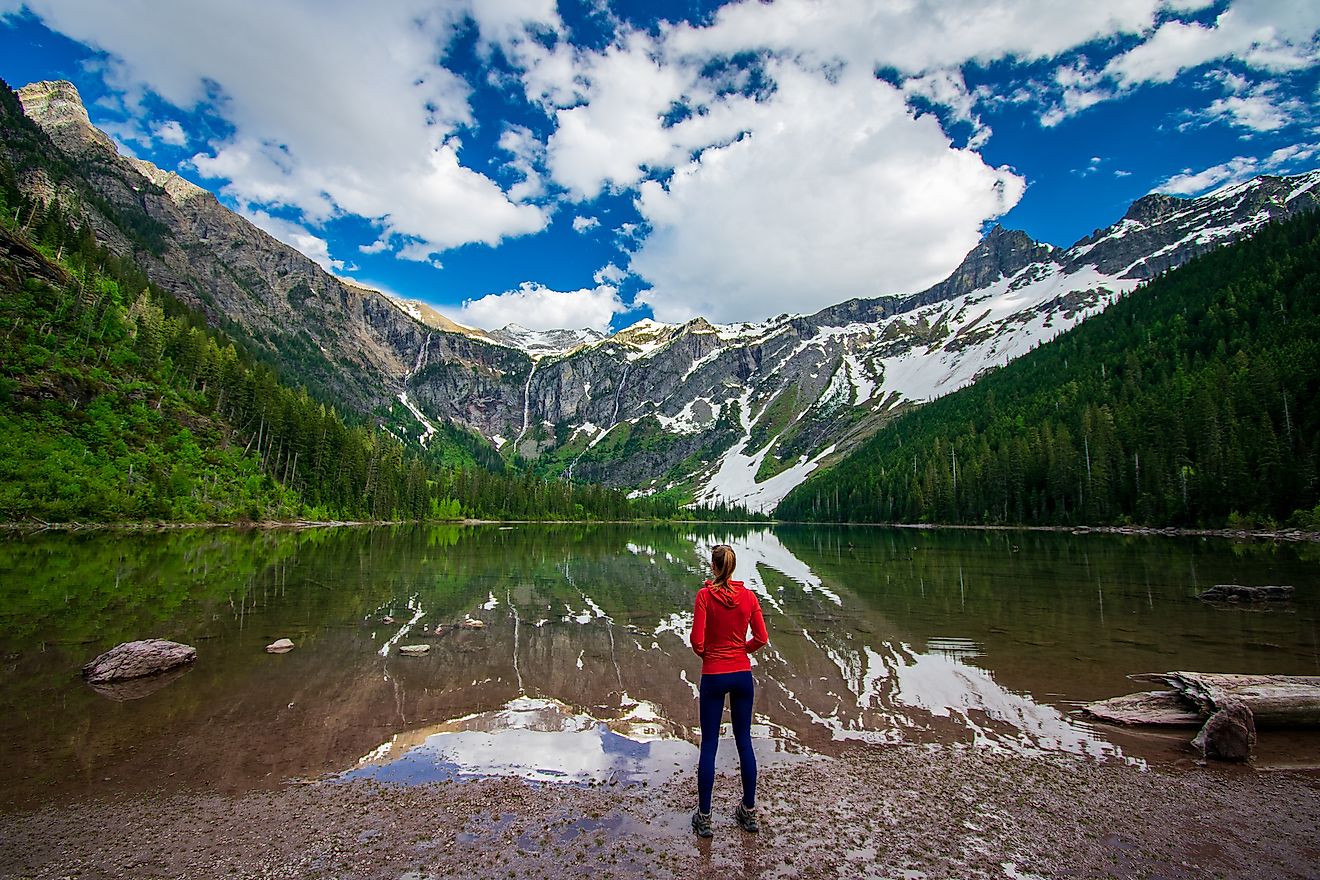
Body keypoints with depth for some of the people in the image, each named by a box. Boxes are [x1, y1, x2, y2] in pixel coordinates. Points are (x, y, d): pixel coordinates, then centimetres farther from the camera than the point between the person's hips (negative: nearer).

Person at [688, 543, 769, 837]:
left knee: (709, 744, 7)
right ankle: (749, 811, 26)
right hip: (742, 674, 3)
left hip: (713, 675, -3)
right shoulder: (748, 596, -4)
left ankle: (704, 817, 16)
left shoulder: (705, 595, -13)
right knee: (744, 741, 15)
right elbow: (761, 639, 0)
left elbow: (697, 640, -15)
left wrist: (704, 653, 5)